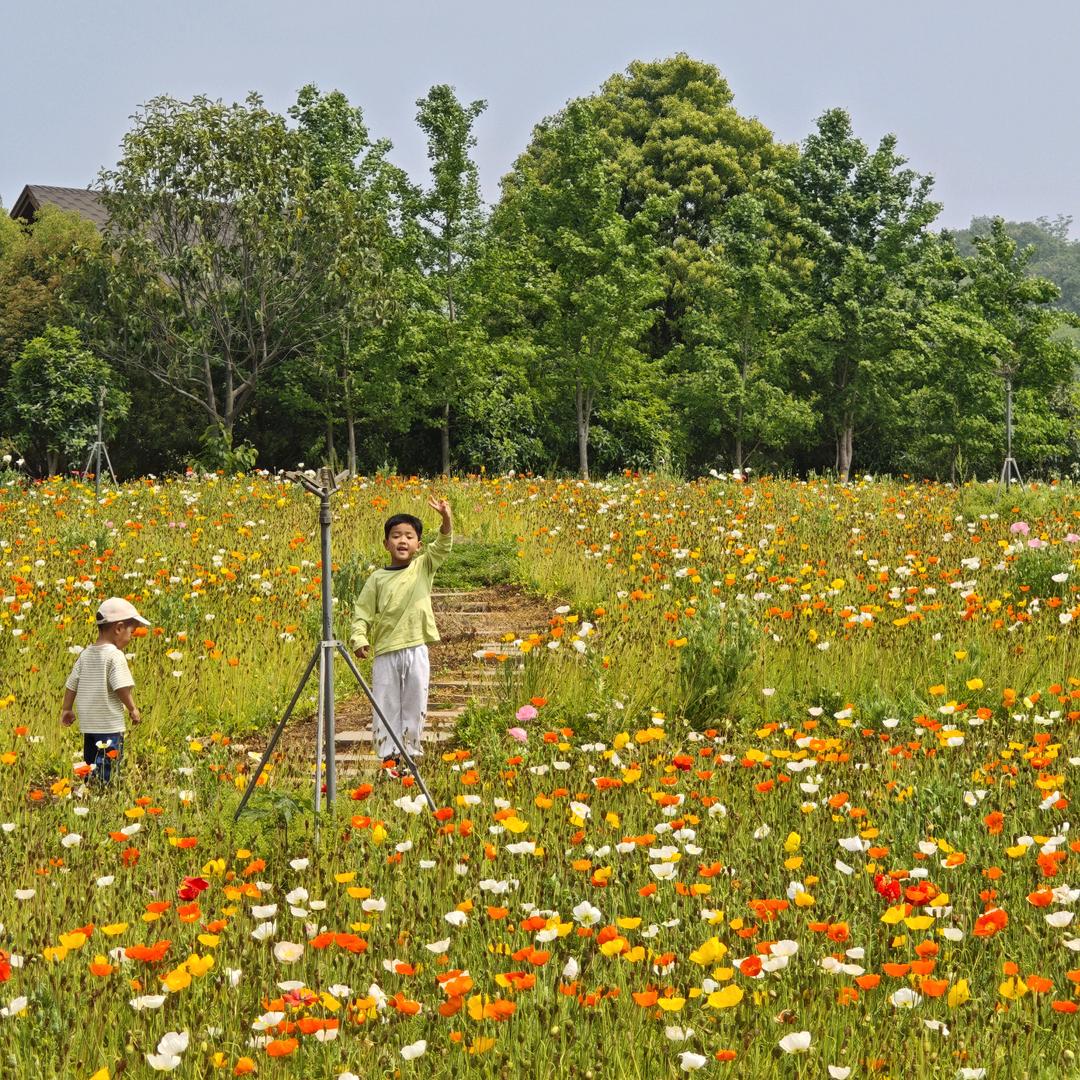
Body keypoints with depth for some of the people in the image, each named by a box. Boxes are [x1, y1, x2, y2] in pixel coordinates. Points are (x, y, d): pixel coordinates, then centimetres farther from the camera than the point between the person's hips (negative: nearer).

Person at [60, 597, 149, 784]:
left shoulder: (85, 654, 9)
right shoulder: (115, 656, -14)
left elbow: (71, 684, 14)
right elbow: (122, 688, -20)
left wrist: (67, 709, 24)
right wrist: (133, 709, -7)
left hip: (88, 724, 8)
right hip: (110, 726, -8)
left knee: (91, 768, 16)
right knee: (106, 773, -8)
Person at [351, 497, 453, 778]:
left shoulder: (424, 567, 4)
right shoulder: (377, 578, 2)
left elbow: (443, 545, -10)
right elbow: (362, 612, 3)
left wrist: (446, 520, -27)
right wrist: (359, 638, -13)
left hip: (416, 650, 1)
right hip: (385, 652, 0)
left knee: (414, 705, 7)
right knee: (385, 706, 3)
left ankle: (410, 753, 18)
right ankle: (389, 757, 10)